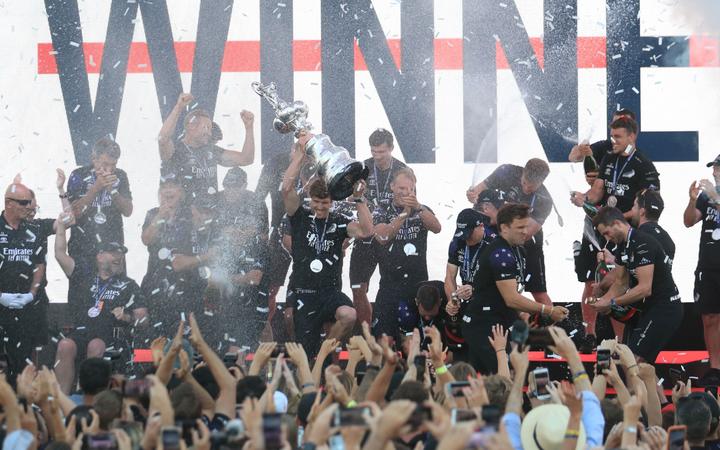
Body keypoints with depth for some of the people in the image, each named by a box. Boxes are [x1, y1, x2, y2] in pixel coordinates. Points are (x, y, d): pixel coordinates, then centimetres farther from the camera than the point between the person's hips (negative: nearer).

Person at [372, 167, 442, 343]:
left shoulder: (422, 210, 8)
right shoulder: (383, 210, 3)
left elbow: (436, 228, -11)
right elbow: (382, 237, -14)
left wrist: (418, 208, -27)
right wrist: (405, 213, -22)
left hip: (418, 283, 1)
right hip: (390, 284, -1)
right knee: (382, 336, -7)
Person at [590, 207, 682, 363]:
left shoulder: (642, 244, -21)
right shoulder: (622, 246, 10)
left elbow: (645, 289, -26)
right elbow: (621, 282, 16)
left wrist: (612, 303, -21)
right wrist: (604, 300, -3)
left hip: (664, 309, -10)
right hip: (645, 309, 10)